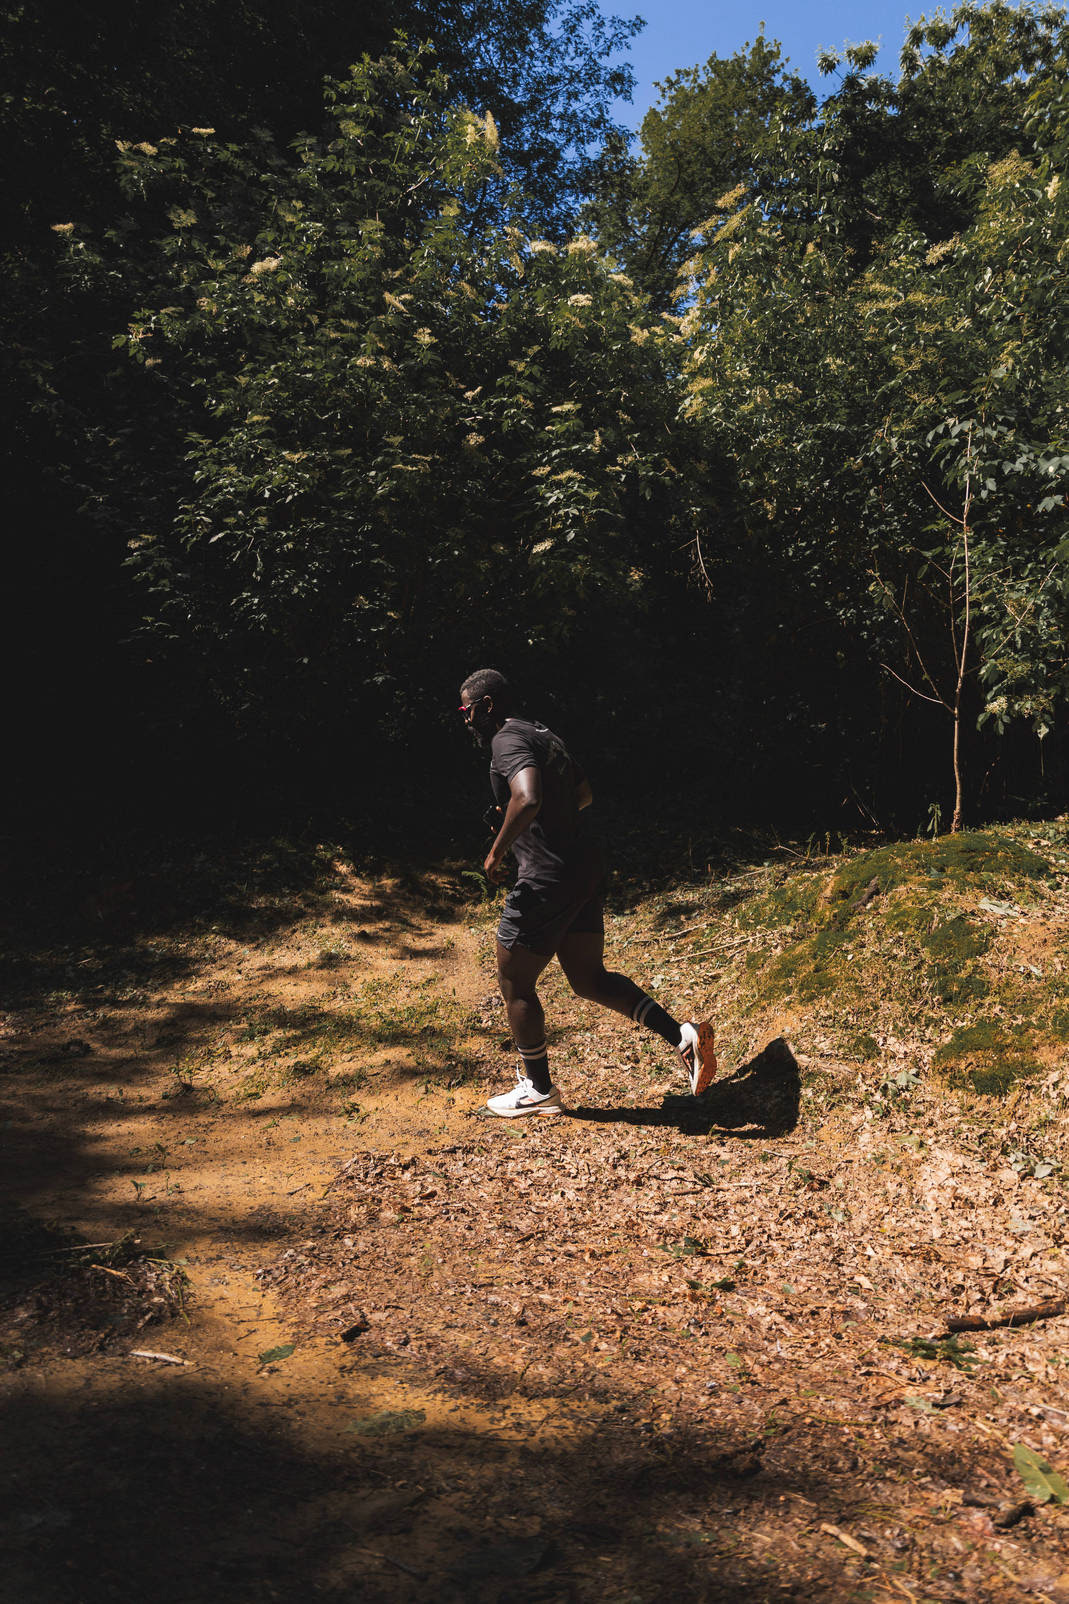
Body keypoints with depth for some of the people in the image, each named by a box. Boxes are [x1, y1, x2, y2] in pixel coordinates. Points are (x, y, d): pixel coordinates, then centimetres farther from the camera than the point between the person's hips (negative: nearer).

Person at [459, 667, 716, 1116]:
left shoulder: (507, 741, -13)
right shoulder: (543, 734, 18)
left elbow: (528, 799, -33)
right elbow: (584, 794, 30)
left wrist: (497, 850, -20)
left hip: (547, 880, -9)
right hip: (585, 869, 10)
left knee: (514, 984, 8)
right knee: (589, 980, 15)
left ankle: (538, 1090, 20)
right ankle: (681, 1035, 3)